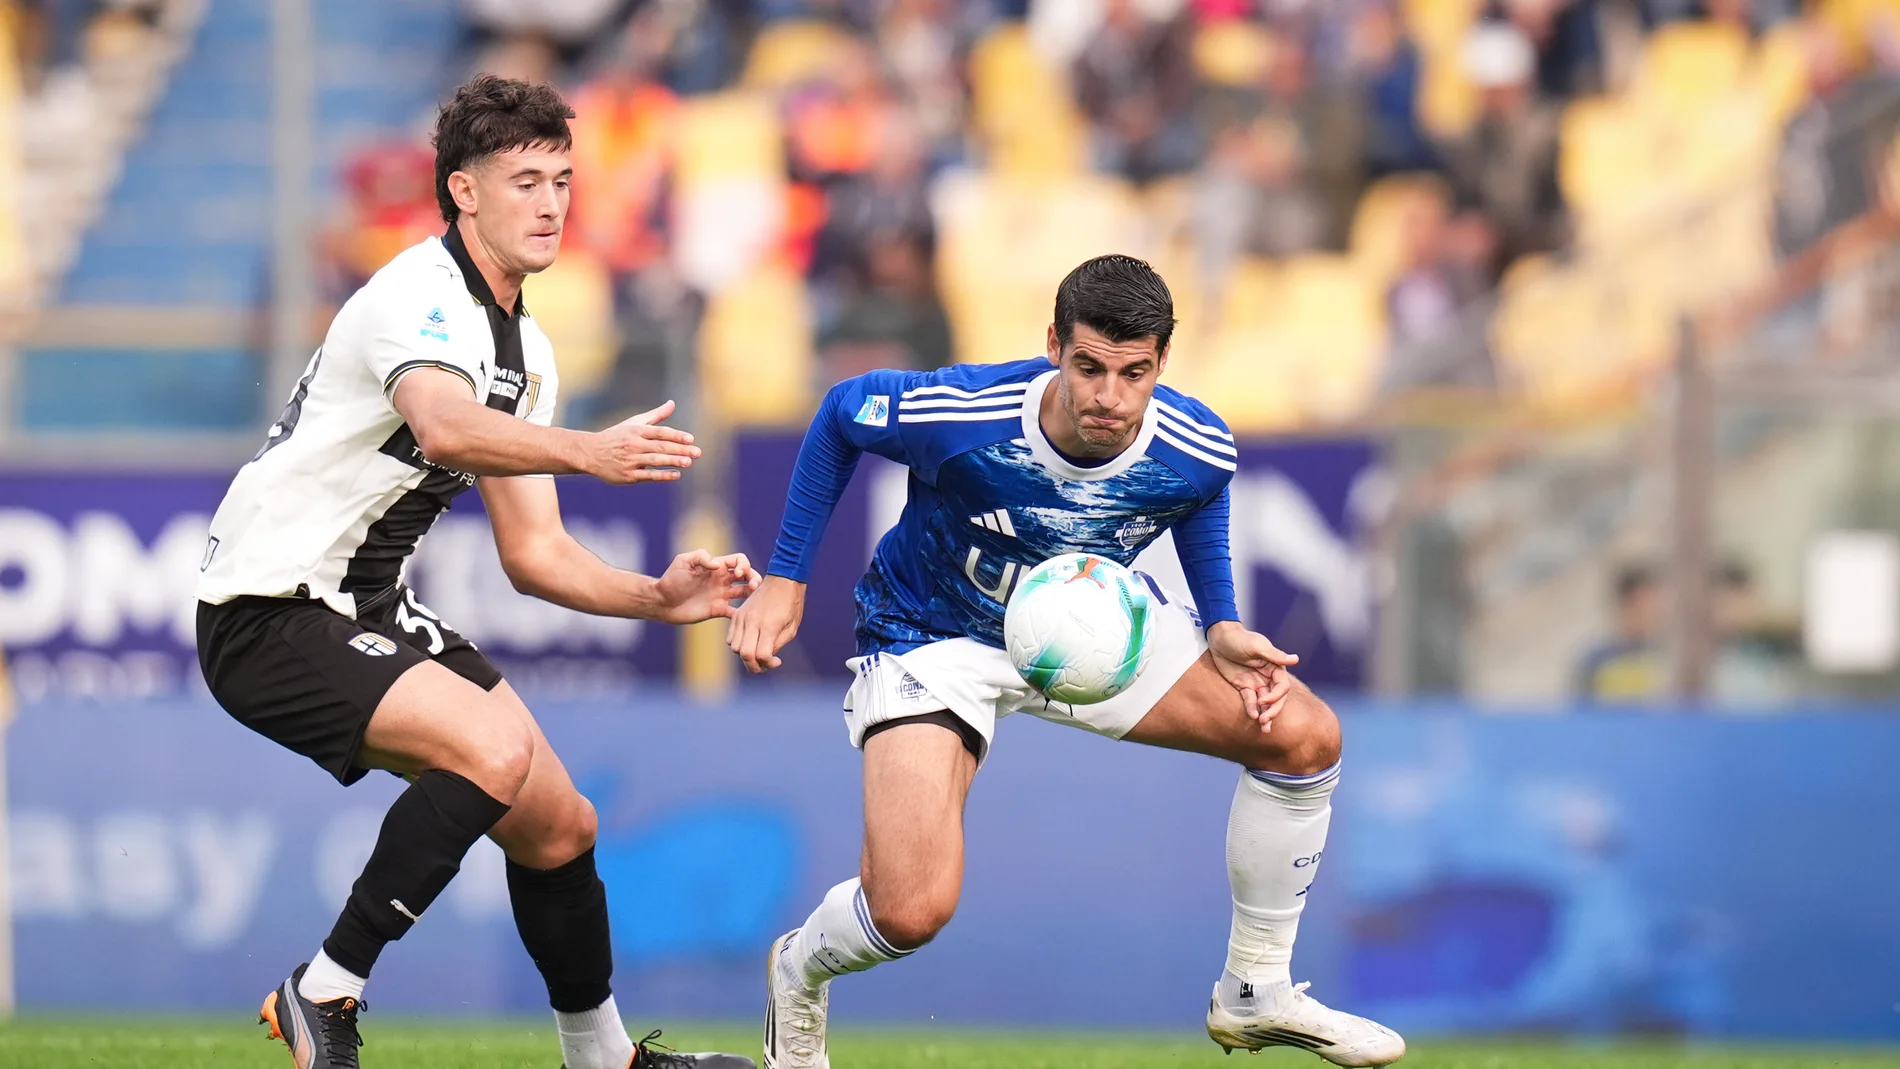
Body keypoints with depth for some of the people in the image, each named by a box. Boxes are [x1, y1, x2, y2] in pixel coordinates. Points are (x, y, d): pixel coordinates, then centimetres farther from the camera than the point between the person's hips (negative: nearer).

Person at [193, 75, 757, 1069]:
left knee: (557, 827, 9)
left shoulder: (524, 349, 12)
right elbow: (446, 427, -42)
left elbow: (533, 552, 13)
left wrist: (657, 597, -3)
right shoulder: (422, 295, -19)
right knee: (493, 752, -29)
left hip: (371, 608, 10)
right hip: (271, 607, -10)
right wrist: (587, 453, -57)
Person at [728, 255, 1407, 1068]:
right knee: (911, 909, -23)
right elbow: (840, 412, -11)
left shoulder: (1197, 451, -23)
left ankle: (1253, 994, 11)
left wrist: (1222, 628, -7)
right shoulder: (960, 415, -34)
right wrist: (784, 582, -9)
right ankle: (798, 976, 17)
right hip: (935, 636, -4)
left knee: (1305, 736, -9)